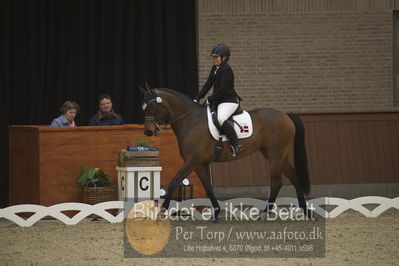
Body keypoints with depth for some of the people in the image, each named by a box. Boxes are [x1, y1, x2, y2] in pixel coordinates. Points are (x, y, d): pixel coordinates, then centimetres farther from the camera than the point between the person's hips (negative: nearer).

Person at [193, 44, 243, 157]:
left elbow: (222, 89, -21)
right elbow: (208, 84, 12)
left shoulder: (226, 70, -16)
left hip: (229, 101, -11)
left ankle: (236, 144, -31)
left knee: (221, 118, -36)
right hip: (218, 101, 11)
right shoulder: (215, 68, 12)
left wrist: (210, 99, -17)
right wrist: (197, 99, 4)